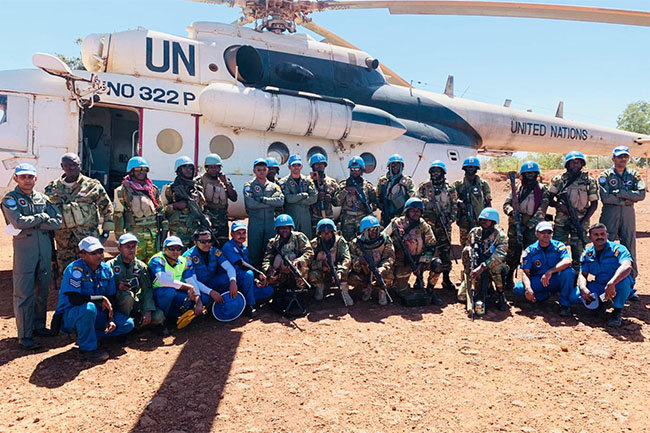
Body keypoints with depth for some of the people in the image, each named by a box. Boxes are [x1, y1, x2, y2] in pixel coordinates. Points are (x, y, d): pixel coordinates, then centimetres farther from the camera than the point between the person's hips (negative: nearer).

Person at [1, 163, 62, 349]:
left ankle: (39, 326, 25)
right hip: (24, 249, -5)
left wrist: (31, 223, -11)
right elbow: (18, 222, -19)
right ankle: (24, 336, 1)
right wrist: (41, 217, -7)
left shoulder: (42, 198, 11)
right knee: (23, 293, -3)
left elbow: (57, 222, -2)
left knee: (42, 291, 12)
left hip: (45, 249, 5)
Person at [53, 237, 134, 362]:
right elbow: (74, 298, -29)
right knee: (89, 307, -40)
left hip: (96, 314, 6)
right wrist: (101, 299, -23)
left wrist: (111, 319, -9)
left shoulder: (106, 269, 2)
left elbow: (111, 298, 5)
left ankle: (84, 336, -2)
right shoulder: (75, 269, -17)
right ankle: (87, 348, -19)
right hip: (70, 316, -6)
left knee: (128, 324, -6)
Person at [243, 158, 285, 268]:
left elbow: (281, 201, -6)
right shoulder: (249, 186, 4)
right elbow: (250, 203, -13)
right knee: (254, 251, 0)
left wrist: (263, 199, -12)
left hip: (271, 222, 2)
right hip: (255, 222, -2)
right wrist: (272, 203, -8)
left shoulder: (274, 186, 13)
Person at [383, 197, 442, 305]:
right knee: (402, 292, -18)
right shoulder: (396, 223, -9)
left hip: (419, 260, 3)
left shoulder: (424, 226, -3)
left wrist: (421, 263, -15)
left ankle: (429, 291, -1)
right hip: (402, 262, -3)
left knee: (437, 264, -23)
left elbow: (431, 247, -3)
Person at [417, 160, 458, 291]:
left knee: (445, 250, 2)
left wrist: (450, 220, -4)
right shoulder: (424, 187, 5)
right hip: (427, 224, -1)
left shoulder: (449, 189, 9)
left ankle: (446, 279, 13)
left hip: (444, 225, 1)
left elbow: (454, 206, 9)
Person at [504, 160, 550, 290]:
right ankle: (508, 279, 11)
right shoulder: (516, 187, 10)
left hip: (532, 227, -1)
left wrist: (527, 225, -14)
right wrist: (512, 211, -17)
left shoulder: (542, 189, 3)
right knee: (512, 255, -1)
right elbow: (506, 204, 6)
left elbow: (541, 212, -6)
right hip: (515, 226, 1)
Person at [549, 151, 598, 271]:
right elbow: (549, 199, 7)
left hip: (580, 222, 0)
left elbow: (594, 204, 5)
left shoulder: (589, 181, 3)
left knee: (578, 254, 3)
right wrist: (558, 205, -16)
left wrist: (583, 222, -6)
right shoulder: (558, 180, 4)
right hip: (561, 222, 0)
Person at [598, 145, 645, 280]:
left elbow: (641, 194, -6)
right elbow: (605, 198, -13)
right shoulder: (605, 176, 1)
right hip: (610, 214, -2)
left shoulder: (634, 175, 10)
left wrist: (619, 193, -13)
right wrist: (628, 200, -9)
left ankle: (632, 277, 16)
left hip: (628, 214, 3)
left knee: (630, 246, 7)